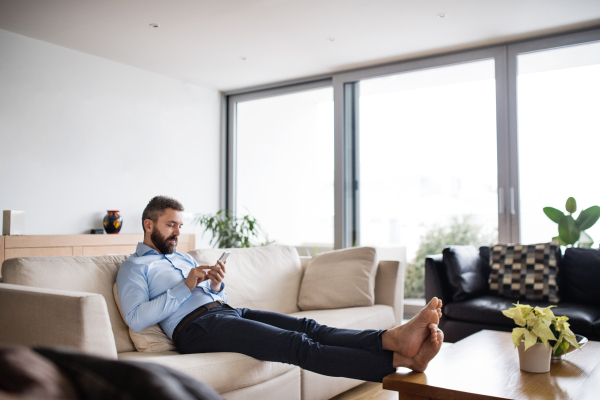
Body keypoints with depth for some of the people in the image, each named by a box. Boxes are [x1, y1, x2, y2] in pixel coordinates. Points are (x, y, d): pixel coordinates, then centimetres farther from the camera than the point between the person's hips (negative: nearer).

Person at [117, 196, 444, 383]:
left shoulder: (183, 257, 30)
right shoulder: (133, 267, 8)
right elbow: (135, 319, -9)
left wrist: (216, 285, 4)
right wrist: (186, 286, -12)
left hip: (226, 310, 8)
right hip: (195, 326, -8)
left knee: (307, 327, -19)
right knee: (297, 344, -27)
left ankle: (394, 338, -37)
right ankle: (398, 360, -40)